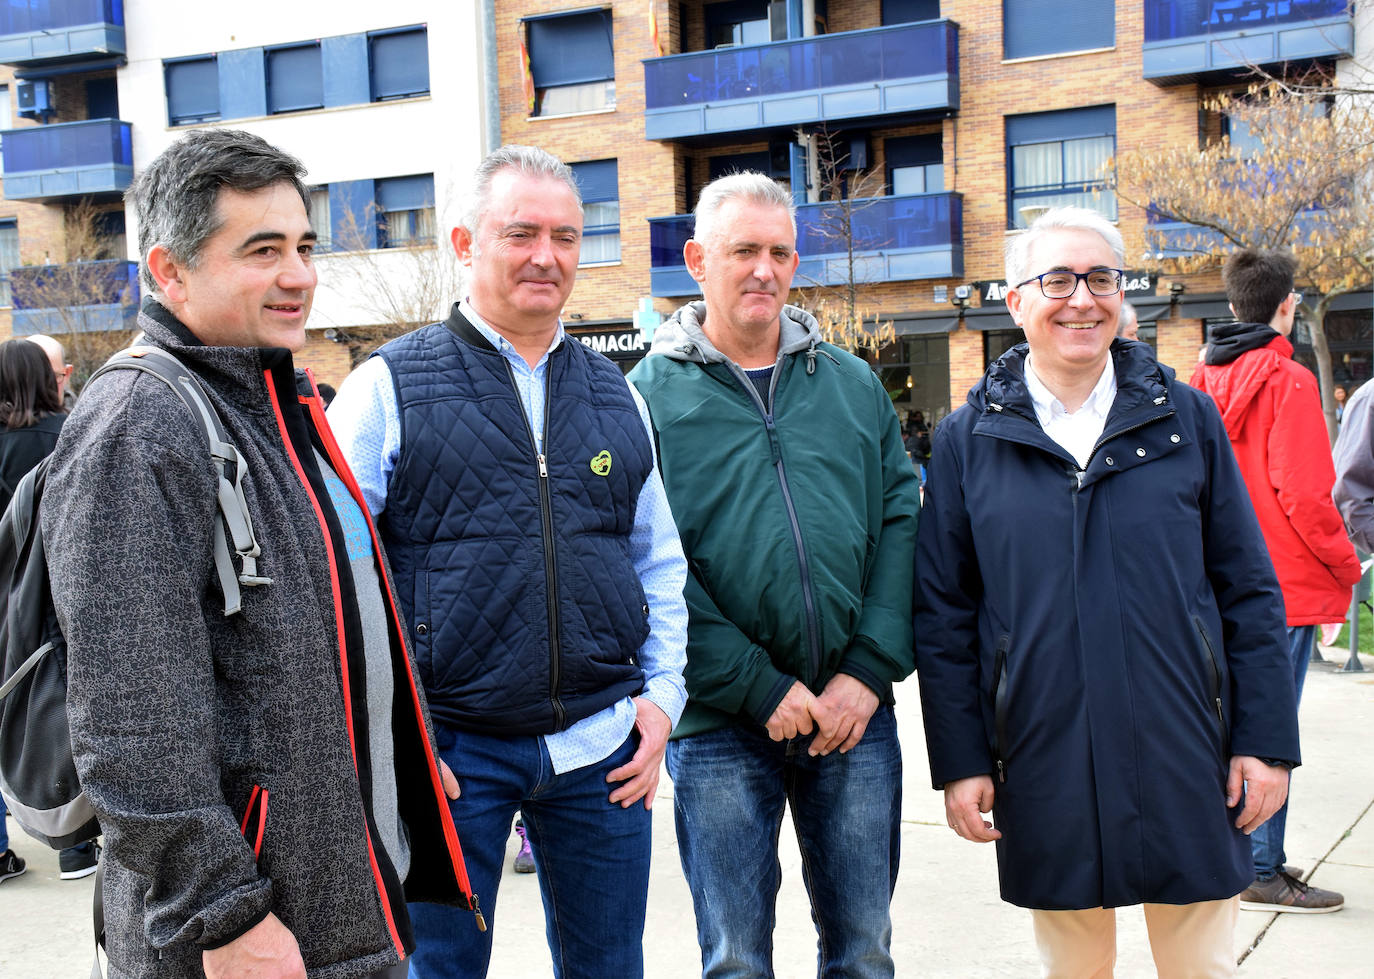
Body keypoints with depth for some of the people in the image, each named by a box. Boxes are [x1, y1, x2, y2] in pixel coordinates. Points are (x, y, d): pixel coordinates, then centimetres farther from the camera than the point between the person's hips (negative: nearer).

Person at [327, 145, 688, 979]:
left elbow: (660, 561, 17)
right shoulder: (389, 386, -3)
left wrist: (662, 693, 6)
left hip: (601, 750, 4)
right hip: (449, 751, -4)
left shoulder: (614, 395, 11)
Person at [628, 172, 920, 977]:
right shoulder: (652, 394, -2)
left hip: (857, 716, 3)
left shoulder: (854, 384, 9)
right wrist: (759, 689, -14)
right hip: (721, 727, -3)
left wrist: (871, 671, -6)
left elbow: (900, 522, 5)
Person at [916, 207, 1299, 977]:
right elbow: (943, 616, 3)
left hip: (1185, 761, 1)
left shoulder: (1188, 419, 3)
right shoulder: (967, 441, 1)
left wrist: (1268, 739, 0)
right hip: (1045, 770, 0)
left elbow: (1249, 591, 5)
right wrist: (959, 760, -1)